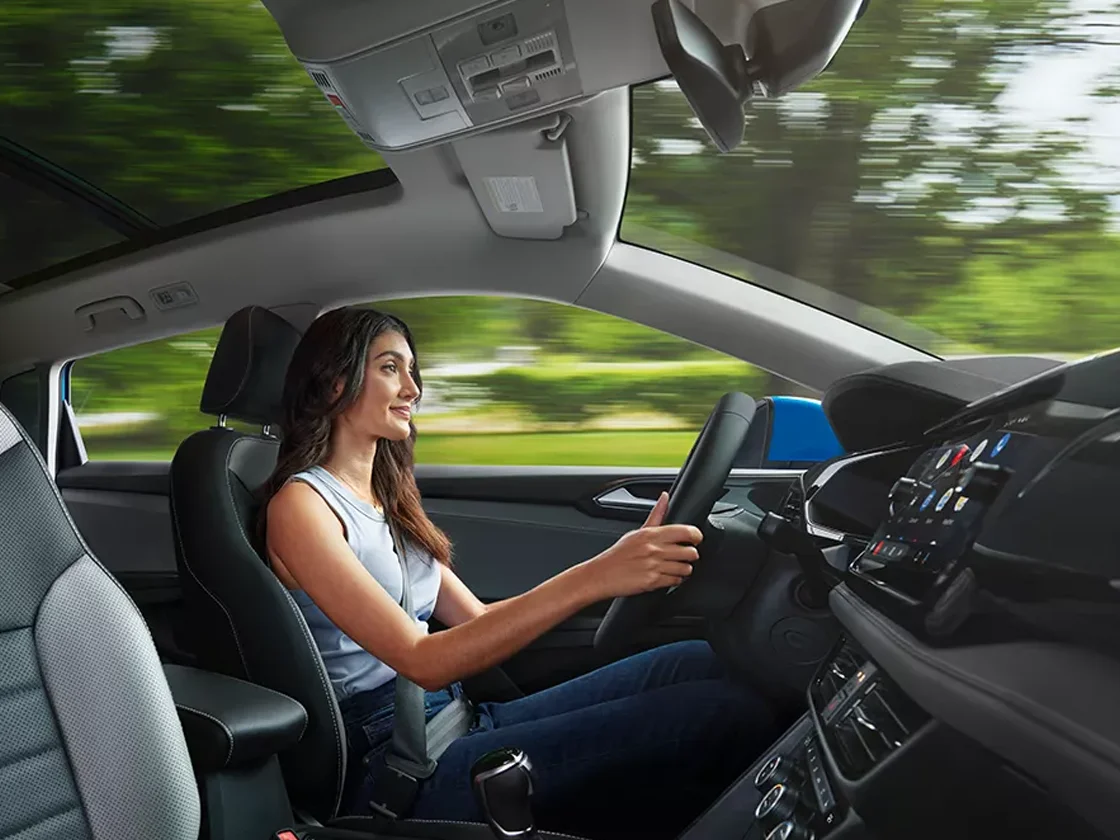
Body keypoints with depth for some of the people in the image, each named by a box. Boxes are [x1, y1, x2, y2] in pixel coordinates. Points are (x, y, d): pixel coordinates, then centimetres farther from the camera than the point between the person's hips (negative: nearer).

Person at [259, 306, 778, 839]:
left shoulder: (386, 499, 18)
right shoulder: (300, 505, -9)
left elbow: (477, 618, 13)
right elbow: (424, 663, -20)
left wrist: (623, 566, 3)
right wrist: (591, 579, -28)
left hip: (458, 722, 8)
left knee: (701, 667, -11)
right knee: (727, 715, -21)